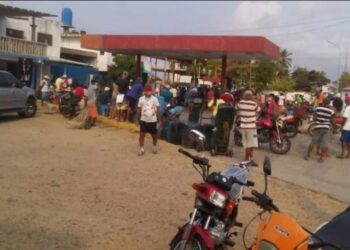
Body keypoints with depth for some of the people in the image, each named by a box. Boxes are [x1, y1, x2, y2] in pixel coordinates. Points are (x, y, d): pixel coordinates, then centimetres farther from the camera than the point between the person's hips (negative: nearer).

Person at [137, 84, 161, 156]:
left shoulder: (154, 99, -8)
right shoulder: (141, 99, -3)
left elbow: (158, 109, -4)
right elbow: (139, 109, 5)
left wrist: (158, 119, -4)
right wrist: (138, 119, 8)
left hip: (152, 120, -1)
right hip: (143, 120, 1)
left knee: (154, 135, 10)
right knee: (142, 134, -2)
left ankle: (154, 146, 32)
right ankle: (141, 148, 9)